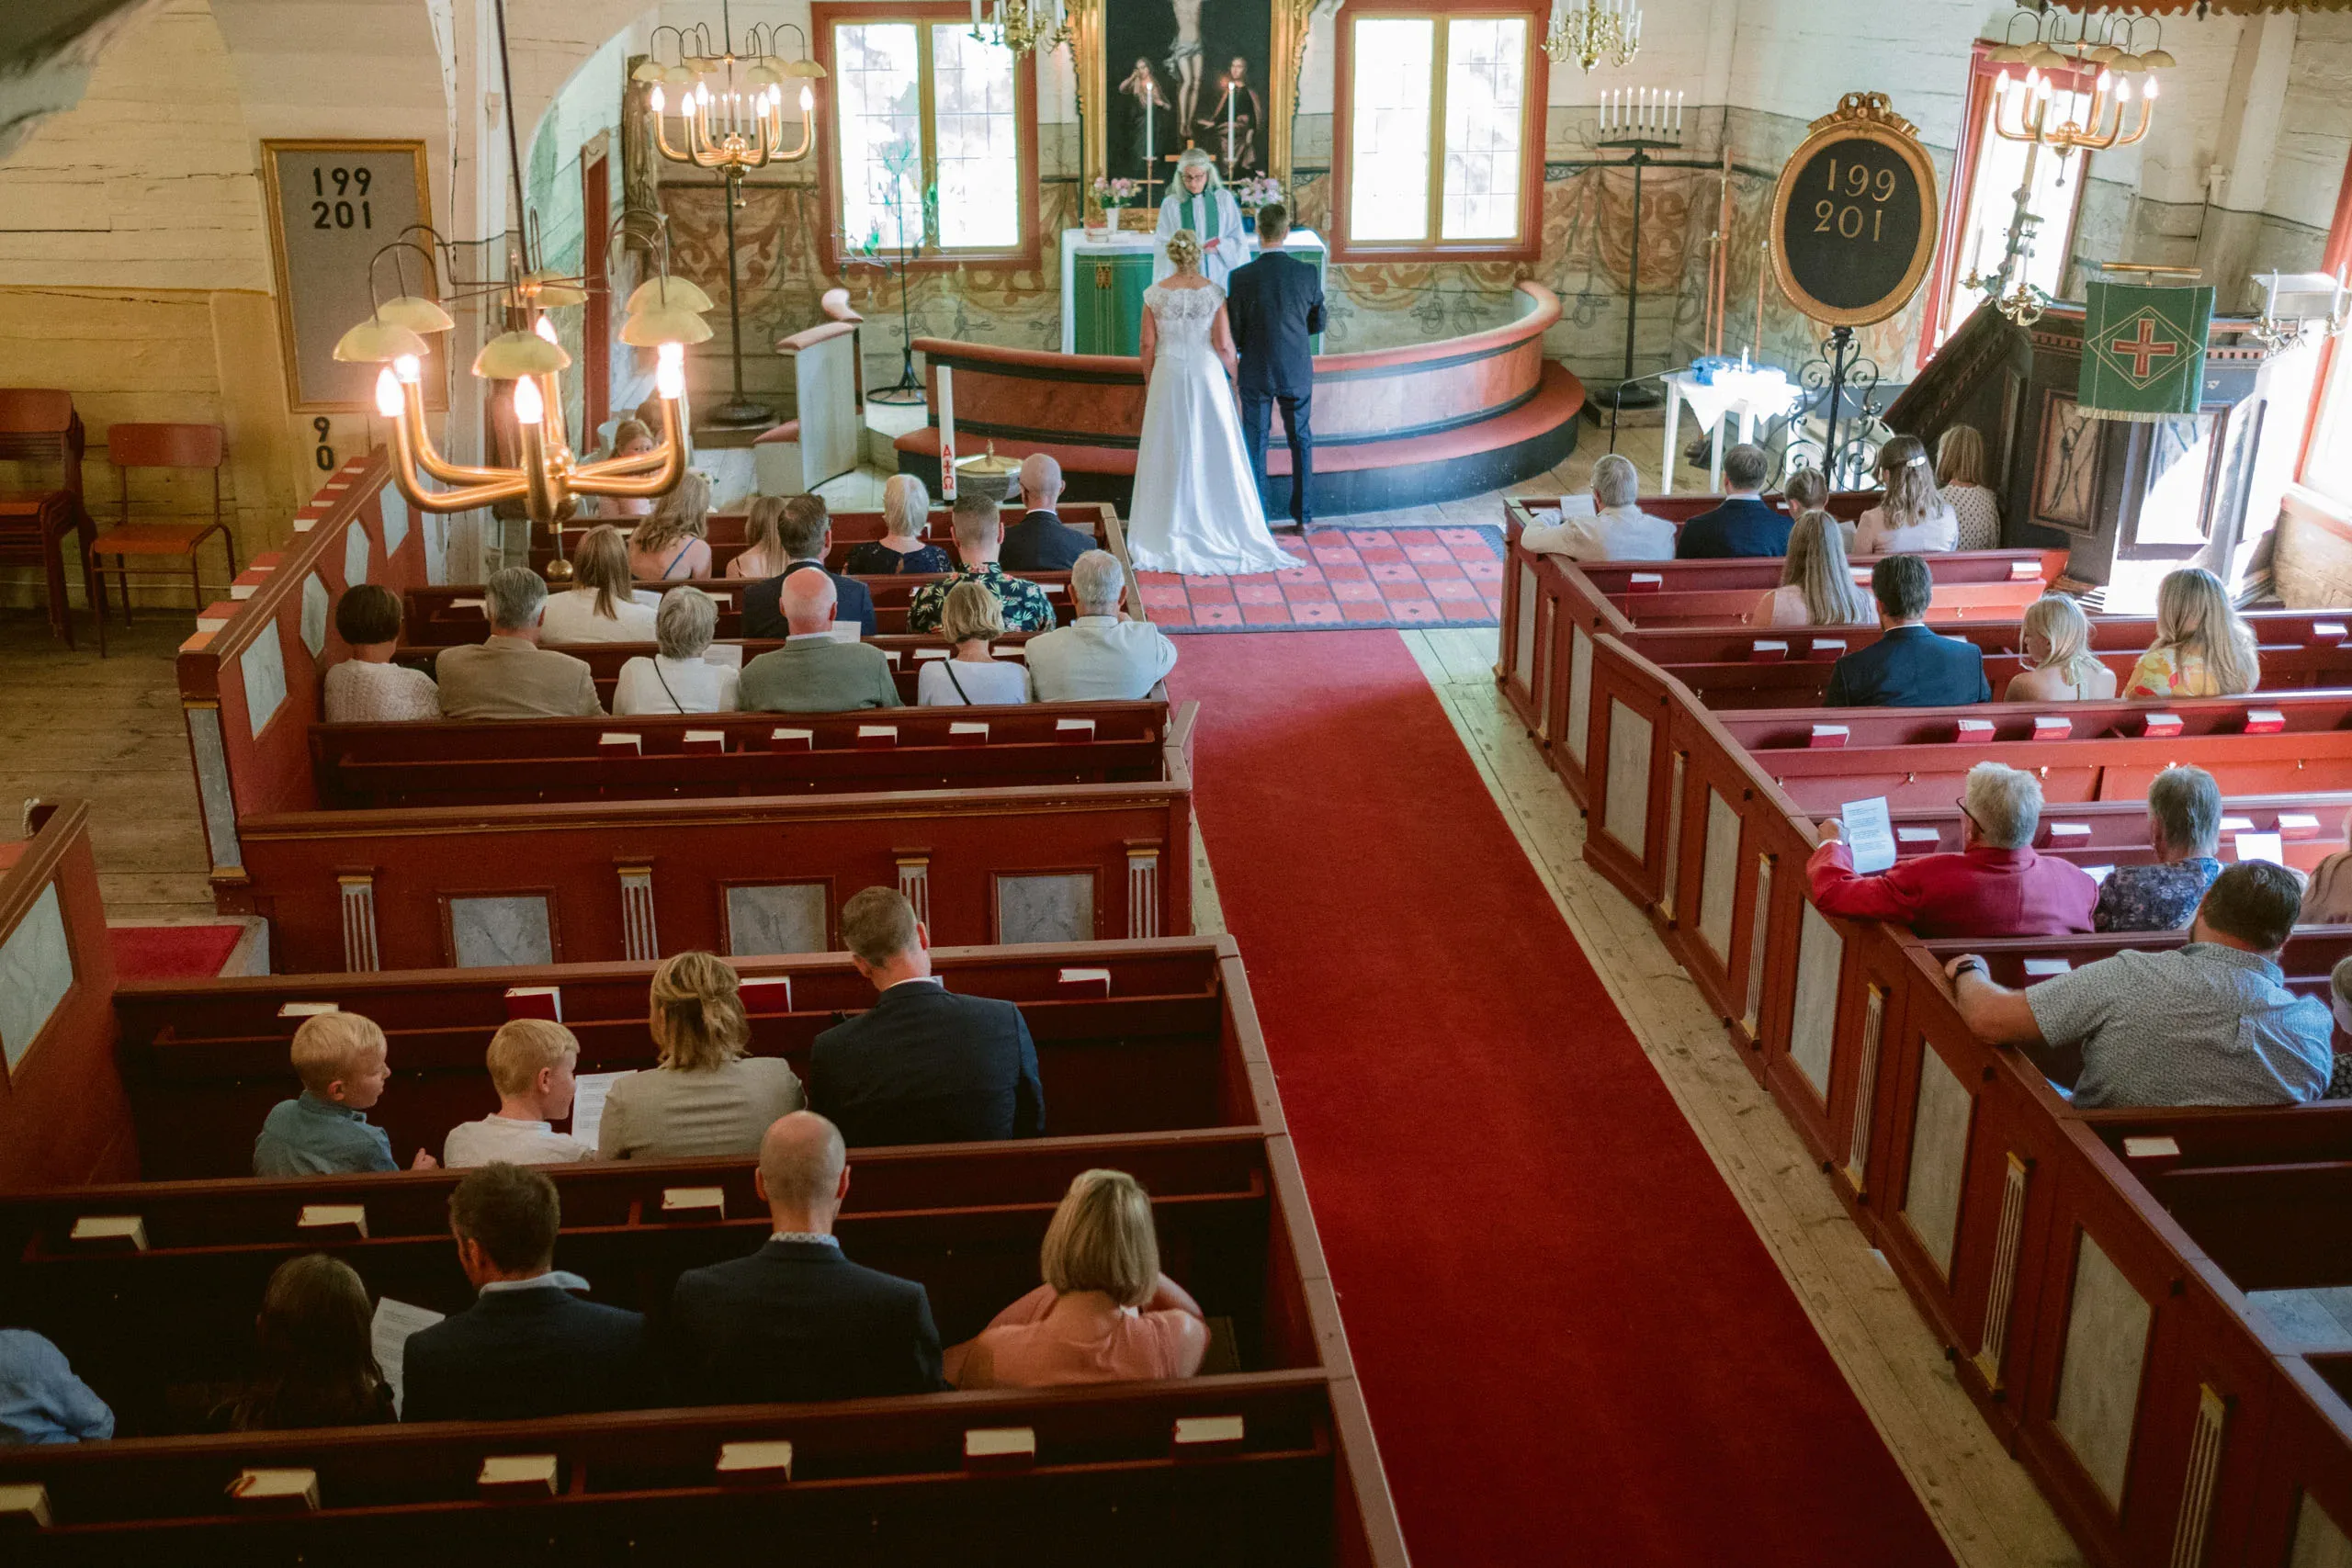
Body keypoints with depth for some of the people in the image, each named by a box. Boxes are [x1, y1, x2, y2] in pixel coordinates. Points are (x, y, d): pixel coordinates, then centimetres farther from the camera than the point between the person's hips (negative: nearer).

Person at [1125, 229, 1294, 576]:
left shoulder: (1155, 294, -4)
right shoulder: (1214, 292, -8)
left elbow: (1148, 345, -2)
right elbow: (1223, 343, -9)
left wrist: (1149, 382, 11)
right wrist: (1235, 373, 8)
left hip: (1168, 378, 1)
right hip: (1207, 376, -1)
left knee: (1171, 451, 8)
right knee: (1214, 450, 7)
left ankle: (1172, 527, 11)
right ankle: (1218, 522, 11)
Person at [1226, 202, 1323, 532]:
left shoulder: (1241, 277, -13)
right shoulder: (1308, 273, -9)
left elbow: (1233, 333, -8)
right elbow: (1317, 323, 3)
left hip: (1256, 374, -1)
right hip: (1297, 373, 1)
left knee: (1255, 445, 9)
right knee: (1301, 442, 14)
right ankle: (1303, 515, 17)